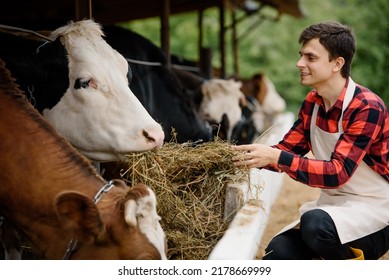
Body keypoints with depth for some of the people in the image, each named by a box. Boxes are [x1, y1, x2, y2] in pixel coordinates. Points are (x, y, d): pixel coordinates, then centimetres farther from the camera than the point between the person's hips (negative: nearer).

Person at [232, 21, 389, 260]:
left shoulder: (366, 107, -22)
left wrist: (276, 157, -36)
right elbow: (287, 150, 2)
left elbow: (337, 173, -29)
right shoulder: (312, 102, 3)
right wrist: (253, 156, -18)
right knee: (279, 251, -13)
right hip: (334, 204, 7)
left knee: (315, 223, -33)